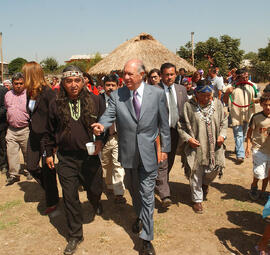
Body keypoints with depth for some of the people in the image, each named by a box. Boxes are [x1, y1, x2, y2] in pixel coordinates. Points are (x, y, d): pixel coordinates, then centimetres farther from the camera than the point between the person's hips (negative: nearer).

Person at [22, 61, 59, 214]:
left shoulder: (47, 92, -17)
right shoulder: (30, 92, 6)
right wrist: (31, 130, 11)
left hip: (46, 135, -8)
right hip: (33, 135, 8)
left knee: (48, 169, 4)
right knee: (31, 166, 12)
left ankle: (52, 201, 21)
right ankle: (49, 188, 36)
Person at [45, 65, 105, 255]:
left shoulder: (95, 100, -3)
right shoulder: (56, 104, 0)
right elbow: (50, 131, 9)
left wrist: (100, 140, -9)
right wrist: (49, 153, 11)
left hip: (90, 155, 0)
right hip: (66, 158, 1)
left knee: (95, 189, 14)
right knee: (70, 197, 6)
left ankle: (96, 203, 54)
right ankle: (75, 235, 24)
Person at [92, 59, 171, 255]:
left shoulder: (157, 94, -5)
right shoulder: (116, 95, -3)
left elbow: (164, 123, 0)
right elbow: (109, 115, -9)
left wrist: (165, 148, 2)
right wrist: (102, 125, -33)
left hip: (148, 153, -2)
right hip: (128, 153, 3)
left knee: (147, 195, 1)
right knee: (133, 189, 23)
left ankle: (147, 239, 15)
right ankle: (140, 217, 51)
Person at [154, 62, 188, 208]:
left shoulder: (181, 89, 8)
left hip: (175, 131, 6)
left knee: (170, 162, 18)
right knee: (162, 164, -5)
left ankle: (160, 183, 40)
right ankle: (165, 195, 0)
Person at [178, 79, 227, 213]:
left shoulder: (217, 104, 1)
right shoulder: (188, 106, -10)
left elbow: (224, 121, 12)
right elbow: (180, 125, -3)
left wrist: (222, 134, -3)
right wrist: (188, 138, -14)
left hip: (213, 146, 3)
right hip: (196, 146, -3)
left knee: (215, 169, 5)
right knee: (196, 174, 5)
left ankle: (205, 183, 42)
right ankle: (197, 200, 26)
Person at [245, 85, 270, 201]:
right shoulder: (256, 117, -10)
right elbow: (250, 131, -3)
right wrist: (248, 146, -6)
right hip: (258, 149, -3)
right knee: (259, 172, -6)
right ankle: (254, 187, 24)